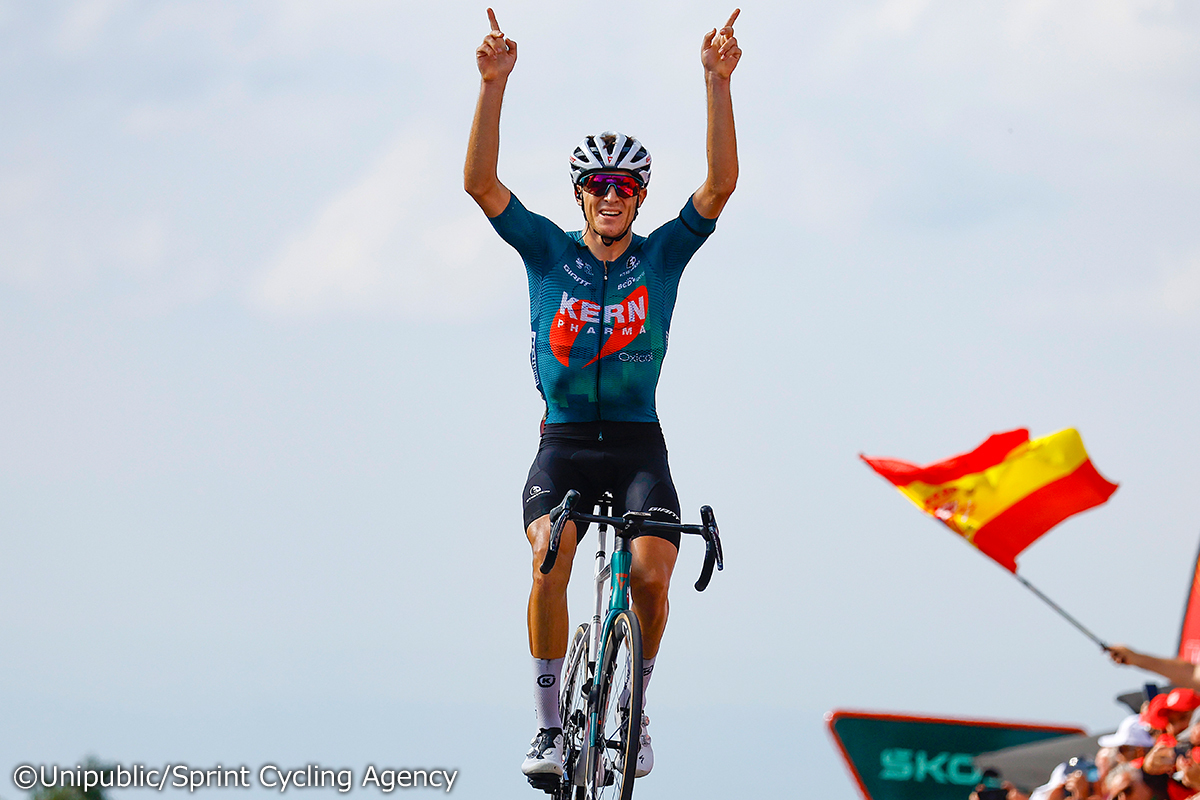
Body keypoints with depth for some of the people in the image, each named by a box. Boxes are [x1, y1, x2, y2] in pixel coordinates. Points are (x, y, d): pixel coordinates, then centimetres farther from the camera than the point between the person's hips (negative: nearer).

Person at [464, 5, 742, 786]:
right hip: (563, 443, 0)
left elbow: (721, 181, -10)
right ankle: (550, 726, -17)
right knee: (550, 561, -27)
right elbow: (480, 182, -9)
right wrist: (493, 85, -21)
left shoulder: (663, 254, 3)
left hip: (637, 443, 0)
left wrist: (718, 82, -21)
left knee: (651, 574, -23)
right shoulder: (549, 252, 2)